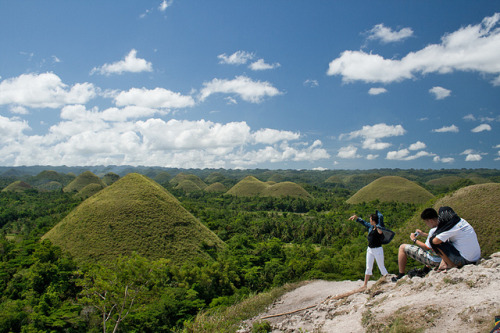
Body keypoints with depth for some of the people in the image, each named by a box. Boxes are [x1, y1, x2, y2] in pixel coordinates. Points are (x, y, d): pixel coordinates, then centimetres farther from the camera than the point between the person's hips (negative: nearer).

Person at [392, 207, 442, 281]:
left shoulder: (433, 230, -27)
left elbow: (427, 247, -20)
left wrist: (414, 239, -7)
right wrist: (423, 234, 17)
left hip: (433, 261, -9)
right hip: (441, 259, 9)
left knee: (402, 247, -4)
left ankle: (401, 275, 3)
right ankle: (427, 269, 36)